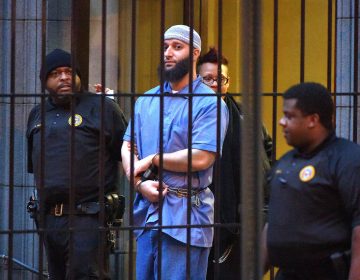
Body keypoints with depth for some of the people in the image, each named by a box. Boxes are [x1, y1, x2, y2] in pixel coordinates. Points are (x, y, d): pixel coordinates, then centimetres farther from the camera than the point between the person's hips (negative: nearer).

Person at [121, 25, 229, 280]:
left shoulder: (209, 103, -6)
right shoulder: (147, 101, 16)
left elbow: (200, 158, -17)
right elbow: (127, 147, 10)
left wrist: (152, 160, -7)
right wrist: (140, 183, -9)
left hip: (186, 211, -6)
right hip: (147, 211, 6)